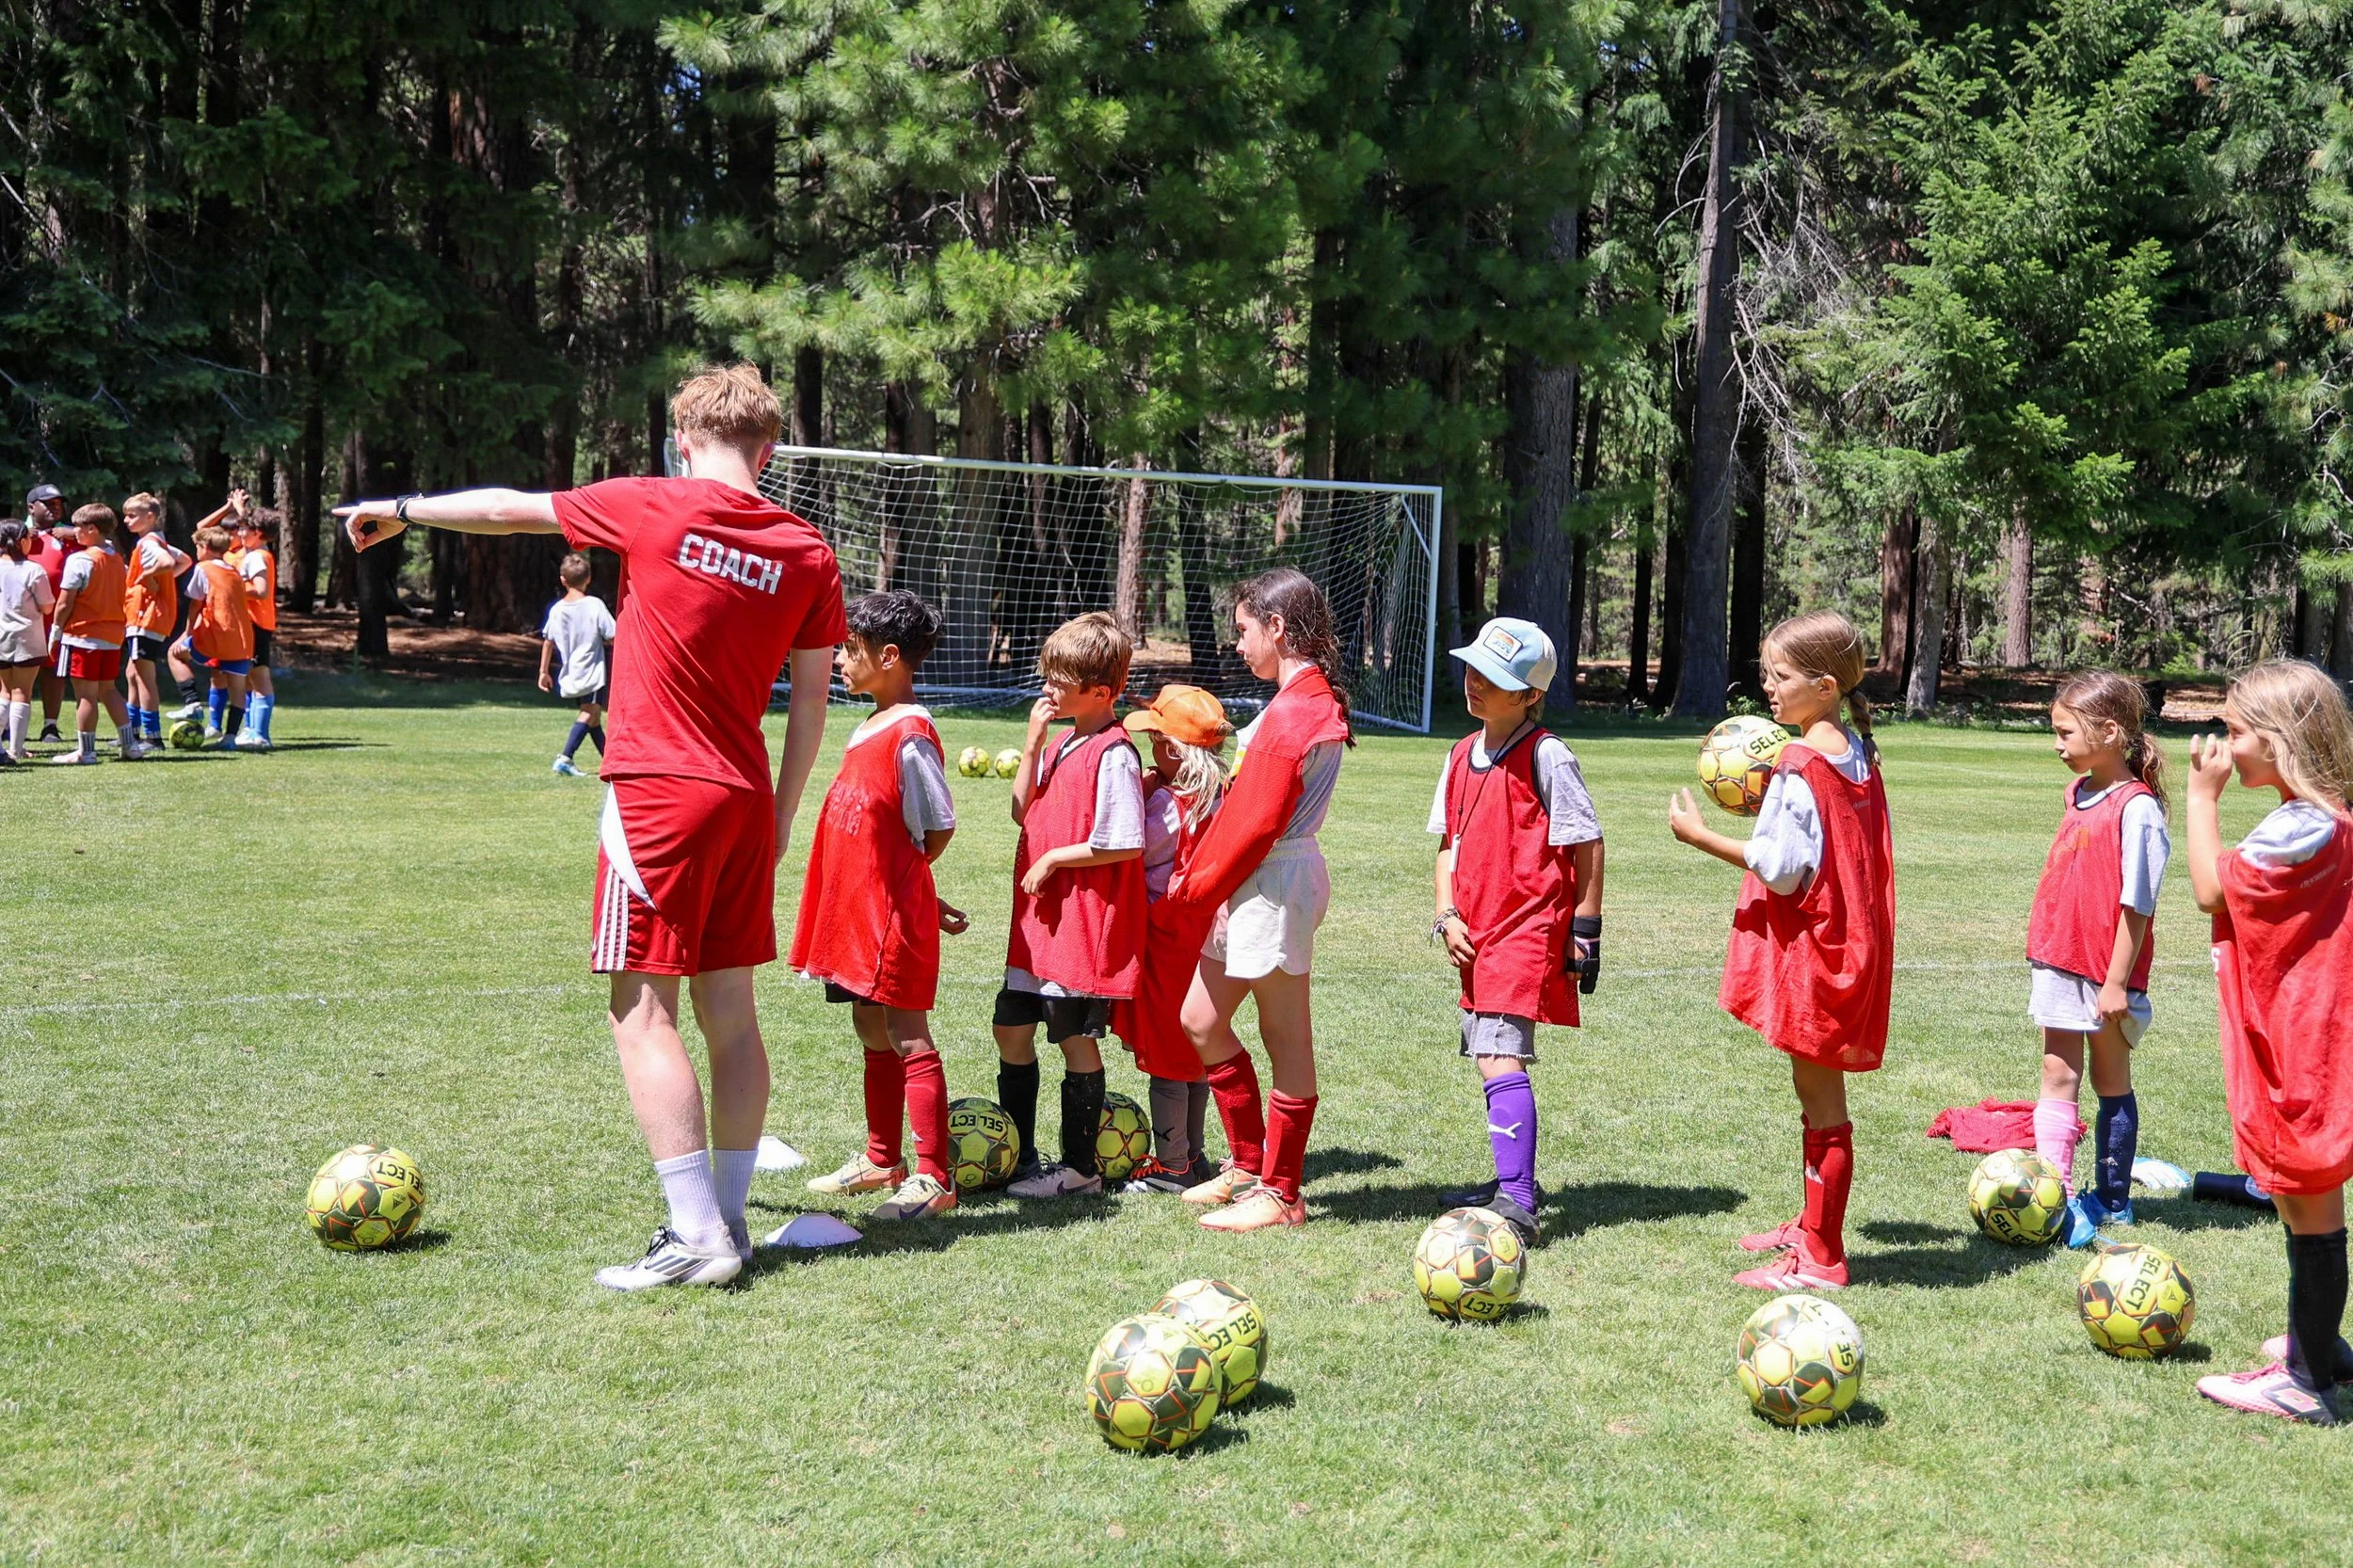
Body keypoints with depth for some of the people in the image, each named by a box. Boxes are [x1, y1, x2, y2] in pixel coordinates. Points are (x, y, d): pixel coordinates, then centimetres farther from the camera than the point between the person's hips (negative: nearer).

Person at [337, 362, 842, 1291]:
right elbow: (811, 701, 7)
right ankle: (726, 1220, 17)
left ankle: (697, 1235, -7)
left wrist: (402, 510, 24)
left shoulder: (653, 510, -6)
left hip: (657, 794, -5)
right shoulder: (808, 553, 4)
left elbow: (510, 510, 7)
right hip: (747, 797, 5)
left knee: (643, 1011, -3)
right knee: (731, 1010, 11)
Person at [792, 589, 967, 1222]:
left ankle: (933, 1178, 0)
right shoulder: (867, 729, 11)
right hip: (859, 908, 9)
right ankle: (882, 1161, 29)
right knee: (872, 1033, 17)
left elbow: (939, 828, -13)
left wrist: (896, 883, 0)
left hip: (894, 909, -9)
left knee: (908, 1039, -5)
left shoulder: (910, 736, -17)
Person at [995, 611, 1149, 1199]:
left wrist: (1053, 859, -15)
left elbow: (1125, 844, -21)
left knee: (1075, 1036, 0)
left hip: (1086, 920, -9)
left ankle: (1079, 1166, 12)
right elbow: (1024, 811, 9)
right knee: (1010, 1026, 13)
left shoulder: (1113, 754, -16)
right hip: (1041, 916, 9)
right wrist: (1033, 740, 1)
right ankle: (1019, 1158, 25)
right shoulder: (1062, 743, 12)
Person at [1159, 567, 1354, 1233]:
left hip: (1272, 886, -11)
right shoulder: (1311, 699, 14)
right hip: (1256, 885, 11)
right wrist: (1195, 888, 12)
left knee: (1287, 1042, 0)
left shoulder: (1293, 712, -18)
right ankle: (1248, 1163, 25)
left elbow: (1253, 825, -19)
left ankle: (1279, 1194, 9)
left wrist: (1187, 898, -10)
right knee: (1199, 1019, 15)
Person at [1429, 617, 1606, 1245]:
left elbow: (1587, 844, -8)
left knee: (1501, 1059, -18)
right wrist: (1448, 917, 4)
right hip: (1478, 934, 8)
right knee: (1490, 1057, 17)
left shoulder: (1546, 756, -11)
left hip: (1529, 930, -8)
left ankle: (1517, 1206, -22)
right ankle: (1515, 1179, 32)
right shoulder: (1462, 755, 11)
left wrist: (1585, 929, -7)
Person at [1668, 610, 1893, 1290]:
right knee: (1819, 1092, 20)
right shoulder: (1857, 753, 10)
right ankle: (1813, 1225, 33)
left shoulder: (1802, 763, -19)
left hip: (1810, 949, -10)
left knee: (1821, 1098, -3)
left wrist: (1702, 837, -15)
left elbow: (1783, 869, -22)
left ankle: (1821, 1259, 3)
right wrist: (1771, 801, 12)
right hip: (1848, 943, 10)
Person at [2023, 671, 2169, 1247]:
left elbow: (2136, 904, -18)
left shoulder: (2136, 808, -18)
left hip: (2106, 971, -7)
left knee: (2112, 1079, 8)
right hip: (2061, 962, 7)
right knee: (2058, 1075, 5)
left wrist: (2117, 982, -18)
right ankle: (2058, 1195, 8)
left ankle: (2112, 1200, 20)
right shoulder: (2078, 792, 7)